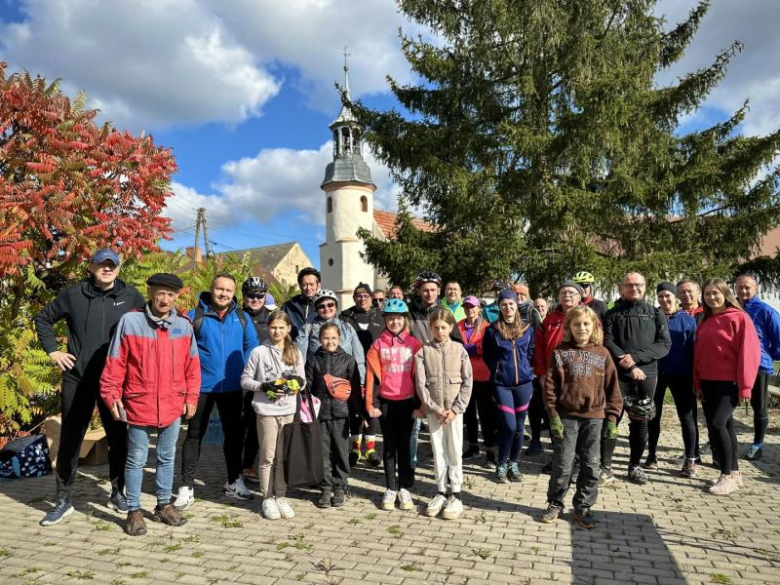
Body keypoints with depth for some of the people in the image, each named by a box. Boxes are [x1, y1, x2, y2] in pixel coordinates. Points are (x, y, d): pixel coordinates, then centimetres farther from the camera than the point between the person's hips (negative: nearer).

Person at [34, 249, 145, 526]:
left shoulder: (130, 295, -1)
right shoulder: (74, 294, 0)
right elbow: (43, 318, 13)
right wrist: (53, 350, 3)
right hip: (77, 379, 0)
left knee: (118, 438, 8)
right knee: (70, 440, 8)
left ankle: (118, 493, 24)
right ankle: (64, 500, 21)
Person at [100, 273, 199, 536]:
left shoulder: (184, 325, 1)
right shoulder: (130, 321, -8)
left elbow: (192, 365, 7)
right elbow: (115, 363, -4)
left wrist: (191, 397, 5)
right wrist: (111, 395, -7)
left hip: (173, 405, 3)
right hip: (138, 405, -3)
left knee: (167, 457, 16)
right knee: (136, 459, 9)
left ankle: (164, 505, 31)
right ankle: (134, 511, 24)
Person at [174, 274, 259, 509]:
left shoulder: (241, 318, 3)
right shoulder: (195, 315, -6)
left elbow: (251, 346, 8)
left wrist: (245, 372, -2)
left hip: (232, 387, 3)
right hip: (202, 386, -3)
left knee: (234, 434, 13)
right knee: (194, 435, 5)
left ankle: (234, 481, 29)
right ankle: (186, 487, 14)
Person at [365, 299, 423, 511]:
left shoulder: (414, 344, 0)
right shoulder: (378, 345, 1)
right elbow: (372, 375, -1)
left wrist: (419, 404, -2)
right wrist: (371, 404, -5)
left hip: (407, 401, 0)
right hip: (386, 402, 0)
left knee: (404, 444, 7)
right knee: (389, 445, 8)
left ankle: (405, 488, 16)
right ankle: (390, 489, 17)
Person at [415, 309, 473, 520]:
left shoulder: (459, 350, -1)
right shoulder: (423, 351, -1)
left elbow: (467, 383, -2)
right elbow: (420, 384, -4)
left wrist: (455, 409, -9)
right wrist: (434, 408, -11)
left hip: (455, 410, -1)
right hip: (433, 410, 1)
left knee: (455, 452, 3)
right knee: (438, 452, 9)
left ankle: (455, 496, 14)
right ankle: (441, 493, 21)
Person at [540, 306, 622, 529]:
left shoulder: (602, 353, 4)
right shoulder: (560, 352, -1)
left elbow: (612, 387, 6)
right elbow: (550, 385, -2)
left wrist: (612, 418, 1)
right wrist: (553, 416, -7)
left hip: (594, 418, 2)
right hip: (566, 417, -1)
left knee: (591, 466, 9)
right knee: (562, 465, 5)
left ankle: (583, 507, 24)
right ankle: (555, 504, 23)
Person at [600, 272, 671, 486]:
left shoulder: (656, 314, 11)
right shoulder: (612, 315, 7)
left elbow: (664, 345, 0)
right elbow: (607, 343, -4)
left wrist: (635, 356, -12)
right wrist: (629, 365, -14)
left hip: (647, 375, 2)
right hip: (618, 375, -2)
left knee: (640, 421, 8)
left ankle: (635, 466, 21)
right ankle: (606, 467, 4)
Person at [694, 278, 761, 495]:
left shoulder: (739, 318, -7)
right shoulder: (705, 322, 14)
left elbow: (749, 353, -11)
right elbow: (698, 354, 14)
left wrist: (745, 385, -13)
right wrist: (697, 382, 10)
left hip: (729, 382, -7)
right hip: (708, 382, 7)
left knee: (717, 423, -15)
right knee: (725, 425, 12)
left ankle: (727, 476, -3)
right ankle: (734, 473, 22)